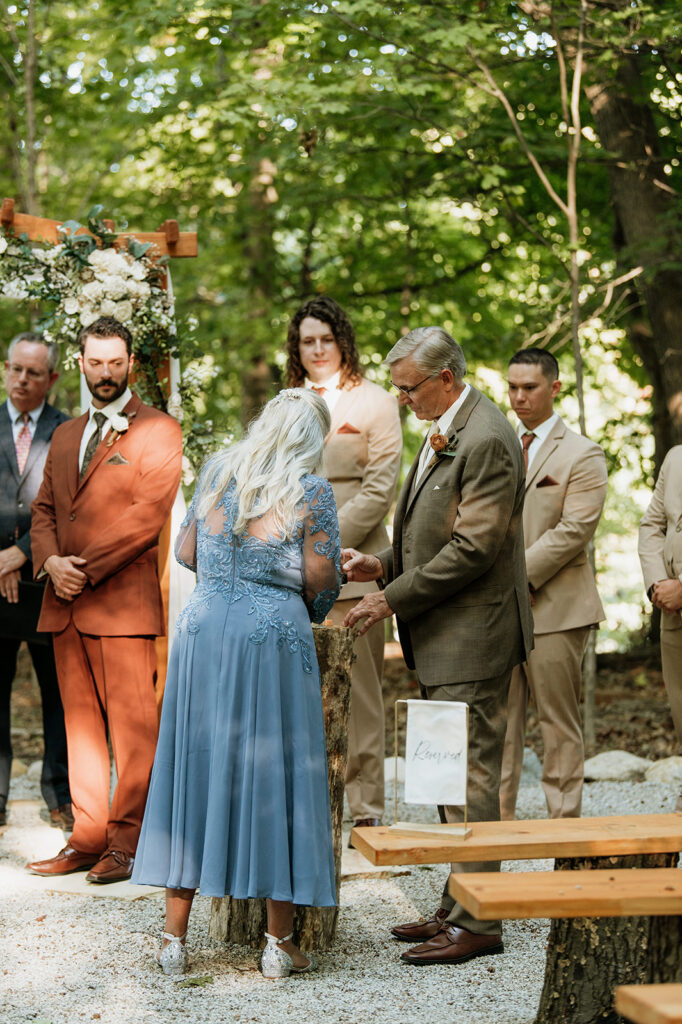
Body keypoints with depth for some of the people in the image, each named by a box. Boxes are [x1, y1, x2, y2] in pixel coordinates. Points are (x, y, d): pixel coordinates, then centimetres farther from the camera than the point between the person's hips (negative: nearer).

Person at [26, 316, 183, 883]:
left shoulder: (159, 431, -1)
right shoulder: (65, 435, 21)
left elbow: (149, 511, -11)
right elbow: (44, 507, 18)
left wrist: (86, 568, -13)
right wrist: (51, 560, -3)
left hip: (124, 601, -6)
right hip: (66, 603, 6)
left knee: (133, 729, -5)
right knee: (81, 724, 8)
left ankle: (127, 843, 1)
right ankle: (88, 838, 14)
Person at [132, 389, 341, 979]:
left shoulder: (217, 472, 9)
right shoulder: (310, 491, -5)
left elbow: (186, 551, 14)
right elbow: (321, 579, -7)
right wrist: (310, 608, 14)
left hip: (203, 628, 4)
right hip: (274, 639, -4)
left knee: (194, 768, 9)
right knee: (273, 775, 4)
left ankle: (175, 937, 13)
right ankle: (280, 942, 9)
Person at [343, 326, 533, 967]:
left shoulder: (486, 440, -17)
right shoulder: (443, 434, 15)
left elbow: (473, 549, -21)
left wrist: (393, 599, -16)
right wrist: (383, 564, 5)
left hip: (472, 638, -10)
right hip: (443, 641, 10)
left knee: (469, 778, -6)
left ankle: (477, 923, 1)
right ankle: (457, 908, 23)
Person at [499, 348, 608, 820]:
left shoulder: (582, 454, -2)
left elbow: (574, 529, -11)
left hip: (554, 608, -5)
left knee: (559, 722, -1)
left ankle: (564, 820, 6)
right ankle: (499, 815, 12)